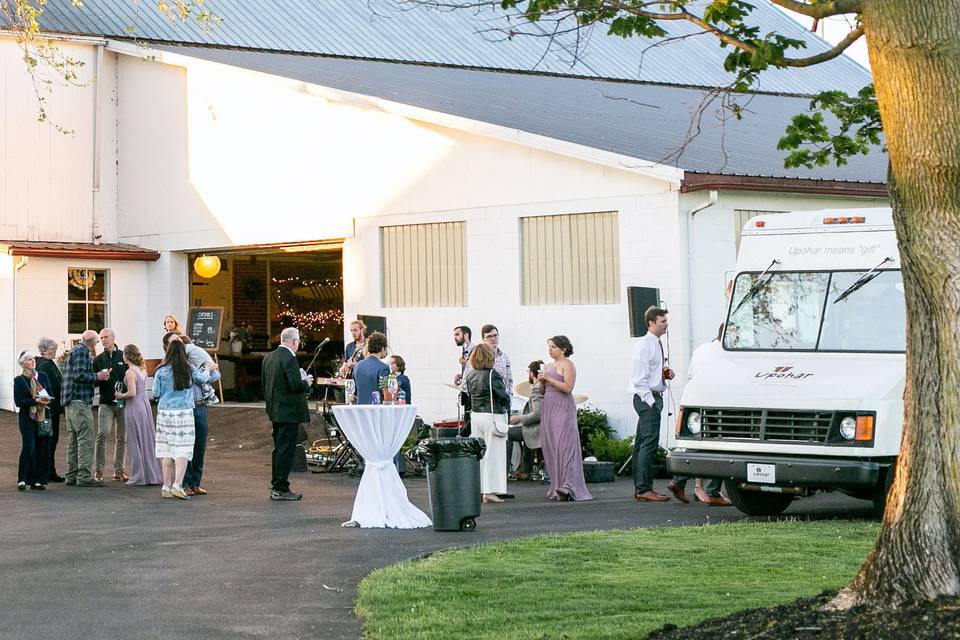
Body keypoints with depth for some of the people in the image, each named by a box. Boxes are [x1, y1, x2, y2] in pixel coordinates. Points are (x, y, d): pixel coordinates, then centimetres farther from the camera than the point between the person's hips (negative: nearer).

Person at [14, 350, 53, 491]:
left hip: (43, 417, 4)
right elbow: (18, 402, -7)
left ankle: (38, 480, 7)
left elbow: (50, 395, 14)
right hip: (28, 419, -4)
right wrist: (36, 401, -16)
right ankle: (22, 480, -6)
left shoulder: (43, 377, 12)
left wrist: (46, 400, -9)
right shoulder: (19, 380, 1)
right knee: (28, 448, -14)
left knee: (43, 449, 0)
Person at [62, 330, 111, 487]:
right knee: (86, 439, -10)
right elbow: (80, 375, -20)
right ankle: (84, 476, -13)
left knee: (73, 439, 12)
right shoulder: (82, 351, -9)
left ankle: (72, 476, 15)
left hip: (70, 403, 10)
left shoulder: (73, 351, 21)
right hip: (80, 401, -10)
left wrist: (97, 375, 19)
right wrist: (97, 376, -8)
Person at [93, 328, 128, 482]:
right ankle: (99, 469, -8)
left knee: (122, 438, 5)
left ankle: (118, 470, 13)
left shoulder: (124, 356, 5)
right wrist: (100, 378, -12)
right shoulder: (98, 360, 9)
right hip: (106, 402, 0)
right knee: (103, 434, -13)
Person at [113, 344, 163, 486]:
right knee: (147, 441, 12)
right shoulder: (143, 370, 9)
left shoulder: (130, 372, -15)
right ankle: (152, 474, 16)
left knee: (135, 442, 0)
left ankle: (138, 477, 4)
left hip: (134, 407, -8)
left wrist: (120, 396, -4)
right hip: (145, 404, 8)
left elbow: (132, 393, -21)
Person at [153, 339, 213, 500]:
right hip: (184, 413, -1)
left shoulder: (161, 371, -4)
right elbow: (203, 378, 17)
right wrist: (210, 369, 36)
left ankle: (166, 487, 10)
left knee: (166, 450, 7)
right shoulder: (189, 370, -1)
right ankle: (177, 485, -12)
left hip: (165, 413, 1)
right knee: (183, 450, -1)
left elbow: (156, 393, 2)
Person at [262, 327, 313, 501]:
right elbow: (296, 385, -23)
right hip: (289, 411, -9)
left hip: (275, 410, 9)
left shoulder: (269, 357, 10)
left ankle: (276, 487, 21)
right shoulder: (289, 358, -18)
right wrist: (307, 382, -5)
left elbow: (265, 384, 14)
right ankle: (280, 488, -4)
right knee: (286, 449, -5)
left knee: (279, 448, 16)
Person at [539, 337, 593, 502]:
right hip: (548, 408, 8)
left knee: (564, 445, -14)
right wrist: (542, 382, 2)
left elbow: (568, 387, -16)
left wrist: (549, 378, -14)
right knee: (550, 447, 3)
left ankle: (568, 487, -20)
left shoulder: (567, 364, -4)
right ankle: (556, 487, 4)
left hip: (563, 408, -8)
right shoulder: (549, 366, 19)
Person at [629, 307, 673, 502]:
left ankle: (640, 488, 13)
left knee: (642, 443, 10)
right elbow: (639, 378, -16)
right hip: (647, 398, -10)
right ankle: (644, 489, -16)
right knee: (649, 443, -14)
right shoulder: (643, 345, -11)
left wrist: (665, 373, 10)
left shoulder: (656, 345, 17)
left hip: (654, 397, 10)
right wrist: (650, 401, -19)